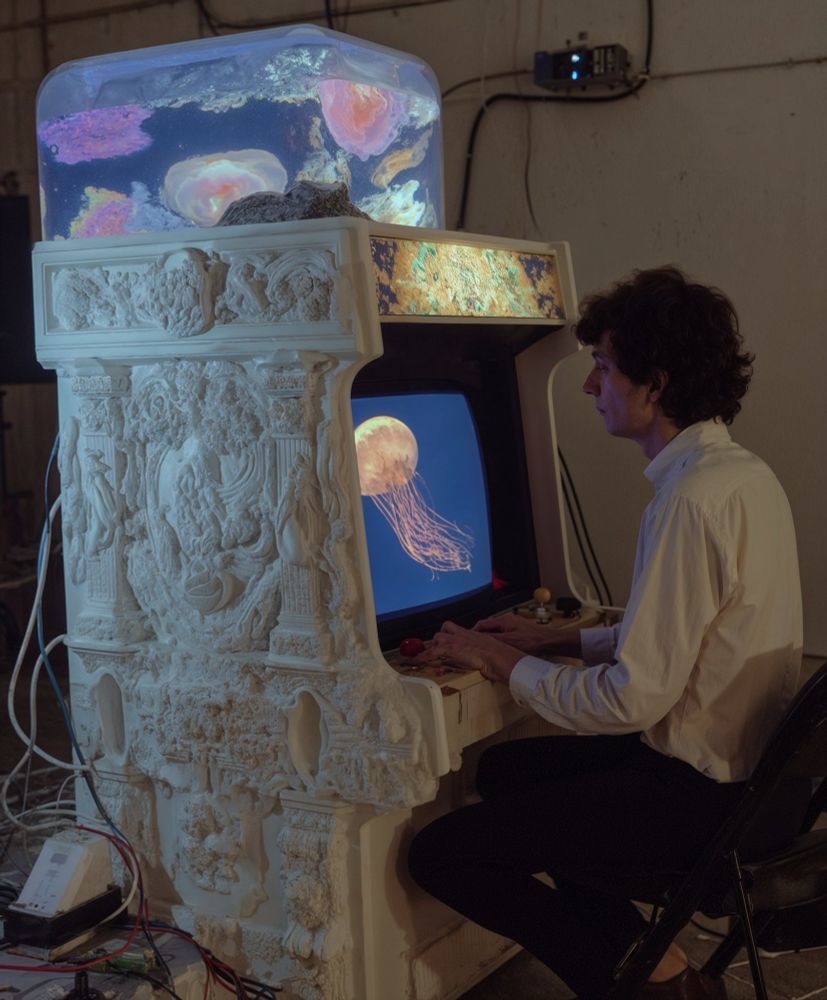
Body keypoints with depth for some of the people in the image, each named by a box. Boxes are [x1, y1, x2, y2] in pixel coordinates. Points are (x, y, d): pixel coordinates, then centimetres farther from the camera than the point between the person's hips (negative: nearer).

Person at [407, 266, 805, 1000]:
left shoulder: (691, 499, -23)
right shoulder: (747, 473, 7)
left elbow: (635, 698, -23)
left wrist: (507, 664, -8)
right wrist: (565, 640, 14)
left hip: (707, 794, -10)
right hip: (757, 768, 10)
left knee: (440, 854, -7)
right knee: (506, 769, 23)